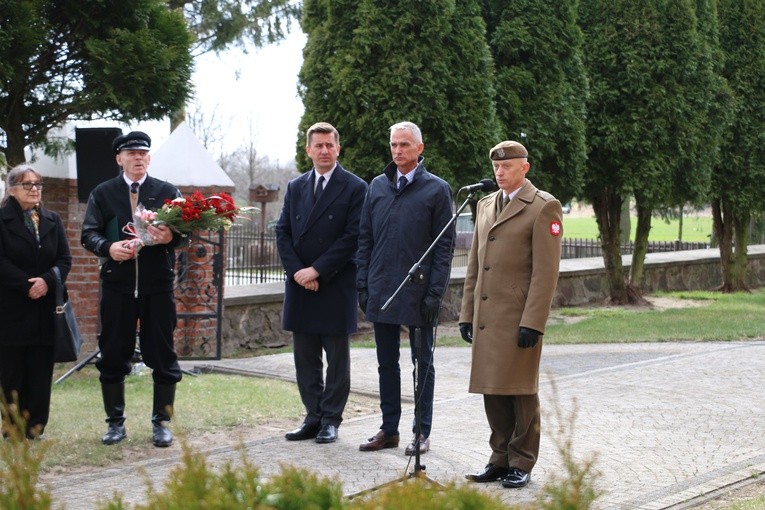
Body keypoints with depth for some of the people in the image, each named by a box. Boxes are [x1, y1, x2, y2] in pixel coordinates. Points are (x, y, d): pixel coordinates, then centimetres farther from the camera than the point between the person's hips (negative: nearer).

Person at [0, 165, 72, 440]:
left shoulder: (52, 221, 13)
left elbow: (64, 259, 7)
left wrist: (47, 281, -11)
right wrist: (27, 286, -16)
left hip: (45, 309, 4)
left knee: (41, 372, 2)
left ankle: (35, 428, 7)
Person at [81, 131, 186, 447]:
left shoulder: (168, 192, 7)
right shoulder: (102, 194, 8)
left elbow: (184, 232, -1)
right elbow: (89, 234, 1)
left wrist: (170, 237, -24)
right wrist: (108, 247, -20)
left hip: (158, 286, 0)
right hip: (117, 286, 1)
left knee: (162, 356, 2)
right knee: (113, 355, 4)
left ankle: (161, 423, 12)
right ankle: (115, 422, 15)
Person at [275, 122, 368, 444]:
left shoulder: (354, 188, -4)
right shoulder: (295, 187, 12)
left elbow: (352, 236, -11)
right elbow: (283, 232, 8)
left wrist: (317, 270, -14)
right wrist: (296, 271, -7)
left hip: (336, 286, -5)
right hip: (301, 286, 5)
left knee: (337, 359, 3)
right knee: (305, 358, 8)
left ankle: (330, 420, 10)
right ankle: (313, 418, 15)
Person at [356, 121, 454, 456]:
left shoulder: (436, 189, -3)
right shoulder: (377, 186, 9)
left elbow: (444, 245, -6)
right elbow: (365, 238, 12)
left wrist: (435, 293, -12)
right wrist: (363, 284, 4)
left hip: (418, 291, -4)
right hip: (381, 290, 4)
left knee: (422, 362, 6)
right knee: (387, 363, 11)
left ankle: (422, 432, 12)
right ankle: (389, 430, 19)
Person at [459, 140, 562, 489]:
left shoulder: (544, 207, -6)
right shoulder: (485, 205, 17)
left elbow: (546, 271, -12)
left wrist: (533, 322, -17)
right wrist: (467, 312, 13)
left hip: (520, 318, -6)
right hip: (486, 318, 7)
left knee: (520, 392, 0)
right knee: (492, 392, 8)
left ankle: (522, 464, 9)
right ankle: (500, 459, 17)